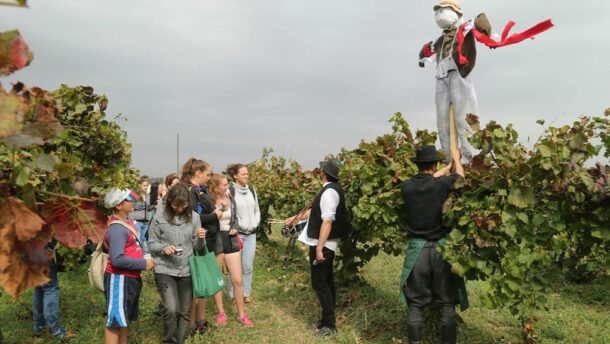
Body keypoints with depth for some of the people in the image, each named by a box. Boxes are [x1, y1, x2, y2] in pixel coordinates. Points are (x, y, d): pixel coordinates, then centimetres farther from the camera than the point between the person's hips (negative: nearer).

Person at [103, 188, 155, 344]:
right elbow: (117, 260, -29)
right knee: (115, 320, -1)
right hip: (119, 279, -9)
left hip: (131, 278, 9)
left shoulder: (127, 221, 6)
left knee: (123, 319, 19)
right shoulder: (117, 228, -22)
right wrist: (144, 264, -19)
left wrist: (144, 259, 4)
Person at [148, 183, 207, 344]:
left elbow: (197, 247, 3)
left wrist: (200, 239, -19)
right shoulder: (160, 216, -7)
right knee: (171, 309, -15)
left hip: (187, 270, 3)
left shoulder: (194, 217, -1)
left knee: (185, 312, 11)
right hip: (165, 269, -3)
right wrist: (164, 248, -20)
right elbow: (151, 243, -1)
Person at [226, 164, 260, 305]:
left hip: (251, 234, 5)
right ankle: (233, 295, 14)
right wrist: (241, 225, -12)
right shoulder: (230, 191, -9)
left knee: (248, 266, 9)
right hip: (236, 233, -5)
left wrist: (254, 224, 0)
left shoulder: (252, 190, 9)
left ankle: (246, 294, 20)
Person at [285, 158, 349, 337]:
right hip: (325, 244, 10)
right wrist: (295, 218, 31)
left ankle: (330, 324, 8)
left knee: (319, 283, -2)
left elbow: (327, 221, -26)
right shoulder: (331, 189, 10)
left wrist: (319, 248, -26)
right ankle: (328, 320, 29)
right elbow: (316, 210, 22)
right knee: (326, 281, 17)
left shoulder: (330, 192, -21)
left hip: (323, 245, -10)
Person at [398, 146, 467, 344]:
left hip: (417, 248, 2)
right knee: (446, 302, 10)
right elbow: (460, 176, 12)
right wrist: (456, 159, 32)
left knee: (415, 303, 9)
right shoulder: (441, 185, -9)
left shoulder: (407, 187, -2)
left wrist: (448, 166, 32)